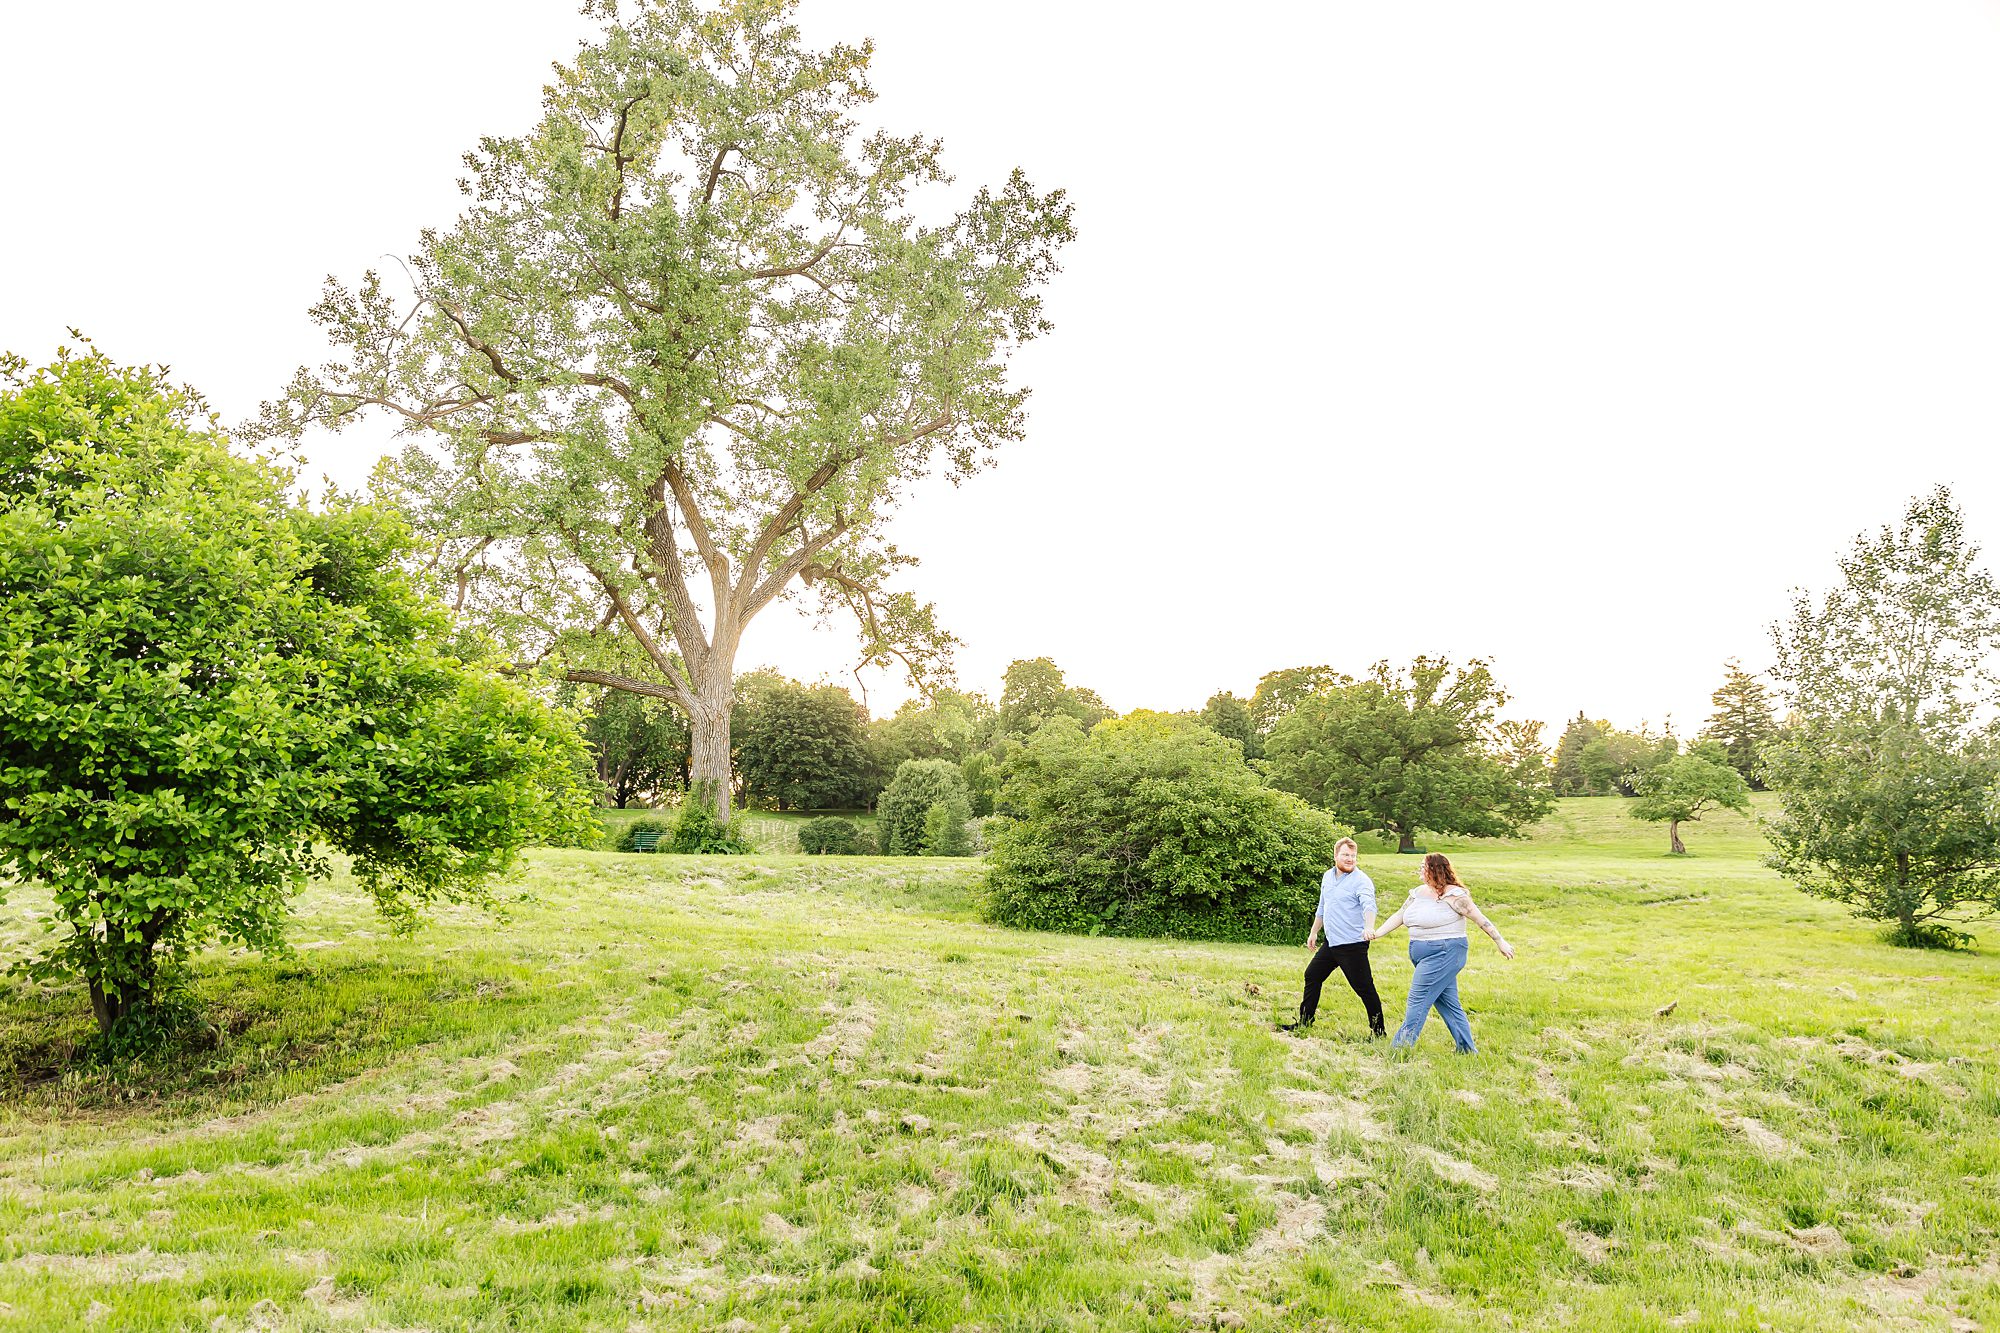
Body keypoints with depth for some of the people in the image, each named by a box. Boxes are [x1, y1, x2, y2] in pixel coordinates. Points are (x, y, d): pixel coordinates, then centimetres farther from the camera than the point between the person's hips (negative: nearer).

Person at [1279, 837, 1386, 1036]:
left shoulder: (1361, 881, -13)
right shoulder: (1327, 877, 11)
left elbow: (1369, 906, -31)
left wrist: (1369, 927, -49)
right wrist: (1313, 933, 26)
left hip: (1353, 946, -8)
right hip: (1330, 943, 8)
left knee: (1364, 988, -5)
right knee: (1312, 975, 14)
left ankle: (1378, 1031, 8)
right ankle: (1304, 1021, 27)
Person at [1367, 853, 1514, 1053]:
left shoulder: (1453, 895, -13)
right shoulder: (1418, 892, 10)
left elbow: (1480, 919, -10)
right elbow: (1399, 916, 12)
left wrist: (1500, 942, -9)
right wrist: (1377, 933, 3)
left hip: (1444, 954, -8)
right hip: (1425, 955, 8)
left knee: (1418, 1000, -8)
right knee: (1448, 1004, 12)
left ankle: (1398, 1050, -5)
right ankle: (1467, 1050, 20)